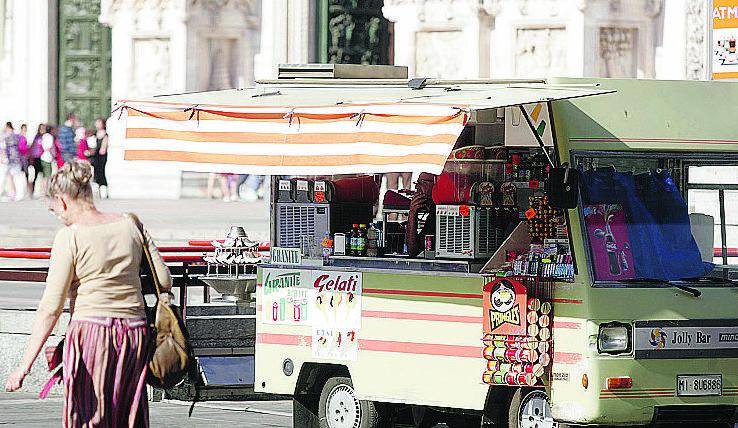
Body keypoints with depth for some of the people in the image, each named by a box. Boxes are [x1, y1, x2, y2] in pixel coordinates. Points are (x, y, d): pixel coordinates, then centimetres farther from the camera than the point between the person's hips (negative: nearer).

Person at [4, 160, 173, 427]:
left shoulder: (69, 238, -9)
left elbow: (51, 308, -12)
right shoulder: (130, 225, 5)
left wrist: (24, 365, -11)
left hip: (90, 332, -5)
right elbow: (164, 280, 7)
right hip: (135, 330, 5)